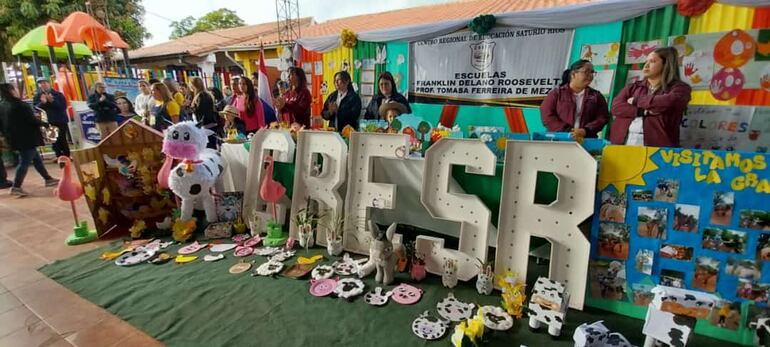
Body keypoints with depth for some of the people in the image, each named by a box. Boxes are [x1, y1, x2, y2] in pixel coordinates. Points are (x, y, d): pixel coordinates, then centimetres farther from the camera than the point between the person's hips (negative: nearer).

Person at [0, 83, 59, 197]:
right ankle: (16, 187, -1)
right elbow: (32, 120, -16)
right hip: (26, 138, -9)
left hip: (15, 139, 9)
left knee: (36, 158, 17)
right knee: (25, 162, -3)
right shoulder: (19, 105, -19)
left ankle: (48, 179, 25)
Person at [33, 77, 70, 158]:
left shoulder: (58, 94, 3)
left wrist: (52, 101, -17)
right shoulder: (37, 96, 7)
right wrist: (42, 103, -18)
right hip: (48, 122, 2)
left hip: (61, 121, -2)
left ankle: (67, 157, 7)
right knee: (54, 141, 0)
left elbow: (63, 106, -7)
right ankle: (59, 157, 6)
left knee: (63, 140, 0)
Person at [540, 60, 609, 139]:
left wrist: (585, 131, -12)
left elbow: (602, 117, 7)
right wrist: (566, 131, -12)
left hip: (586, 140, 2)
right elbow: (546, 115, -3)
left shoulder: (597, 96, 15)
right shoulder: (557, 93, 6)